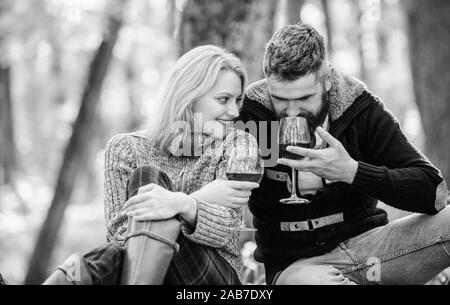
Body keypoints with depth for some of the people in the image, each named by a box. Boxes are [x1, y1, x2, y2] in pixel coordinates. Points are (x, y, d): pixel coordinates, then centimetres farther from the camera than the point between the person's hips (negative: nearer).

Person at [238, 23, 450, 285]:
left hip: (364, 242, 2)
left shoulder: (359, 107, -6)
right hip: (295, 262, -2)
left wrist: (351, 171, -26)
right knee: (307, 280, -38)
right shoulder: (248, 113, -10)